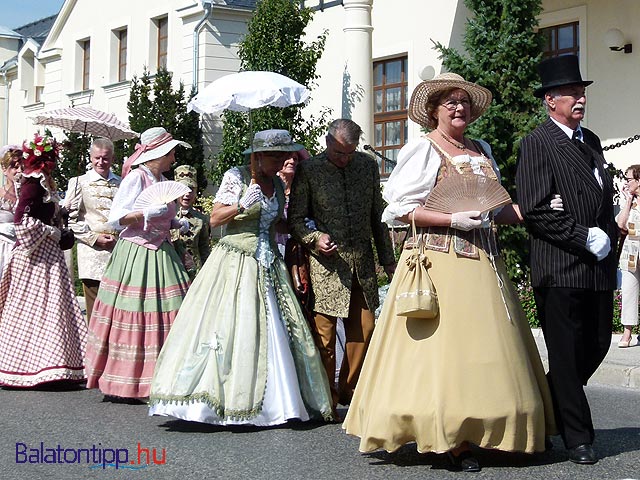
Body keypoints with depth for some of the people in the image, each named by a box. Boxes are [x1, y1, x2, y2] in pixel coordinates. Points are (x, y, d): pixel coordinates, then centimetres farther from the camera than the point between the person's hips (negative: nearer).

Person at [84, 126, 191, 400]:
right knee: (133, 318, -5)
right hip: (135, 254, -8)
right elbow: (115, 218, -14)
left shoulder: (162, 180, 15)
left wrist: (178, 224, 10)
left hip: (160, 253, 8)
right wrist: (147, 212, -21)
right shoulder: (136, 178, -8)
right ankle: (122, 385, 3)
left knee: (166, 317, 2)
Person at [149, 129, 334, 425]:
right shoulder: (236, 177, -4)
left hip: (268, 265, 6)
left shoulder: (277, 184, 14)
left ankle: (276, 400, 4)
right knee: (227, 328, -10)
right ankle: (223, 401, -6)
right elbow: (215, 219, -6)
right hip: (235, 261, -6)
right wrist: (242, 205, -20)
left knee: (275, 331, 0)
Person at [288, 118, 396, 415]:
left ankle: (349, 391, 23)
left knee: (364, 328, 5)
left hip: (362, 262, 4)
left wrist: (388, 259, 15)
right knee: (324, 332, -3)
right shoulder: (308, 171, -2)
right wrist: (315, 238, -19)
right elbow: (295, 219, 0)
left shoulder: (368, 165, 9)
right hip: (326, 261, -4)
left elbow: (377, 216, 15)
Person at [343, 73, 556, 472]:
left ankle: (464, 438, 10)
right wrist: (453, 220, -16)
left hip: (482, 260, 6)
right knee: (442, 349, -8)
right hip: (438, 257, -6)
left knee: (482, 348, 3)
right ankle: (448, 441, -4)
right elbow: (400, 208, -7)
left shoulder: (482, 151, 19)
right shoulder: (422, 149, 0)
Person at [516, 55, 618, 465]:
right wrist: (584, 238, -15)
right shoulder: (538, 143, -6)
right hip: (561, 268, -8)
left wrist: (608, 237, 9)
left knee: (597, 345, 10)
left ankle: (546, 412, 29)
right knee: (568, 353, 0)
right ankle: (578, 437, 10)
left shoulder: (591, 140, 19)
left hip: (599, 264, 8)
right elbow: (534, 210, -13)